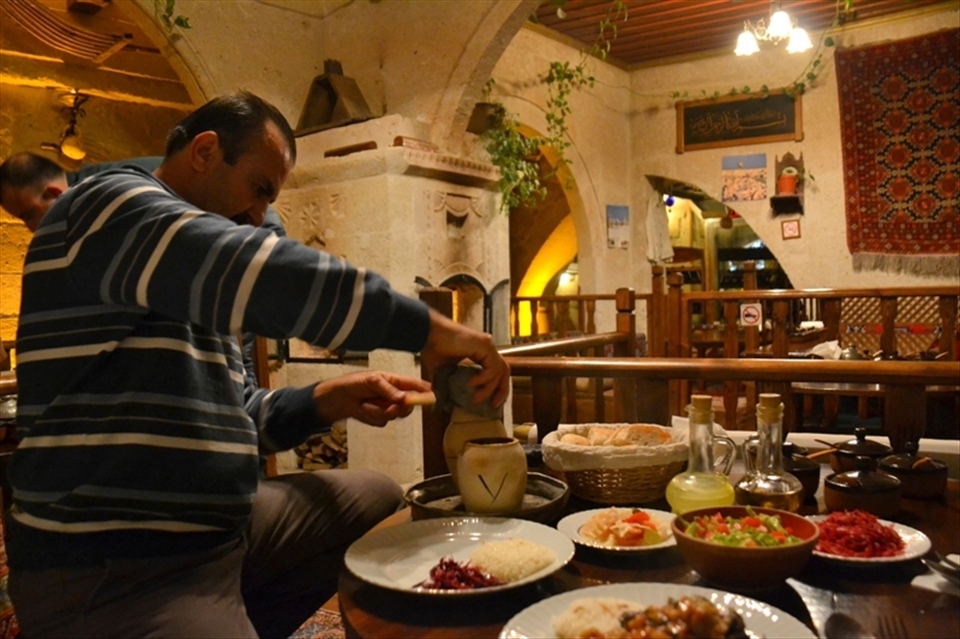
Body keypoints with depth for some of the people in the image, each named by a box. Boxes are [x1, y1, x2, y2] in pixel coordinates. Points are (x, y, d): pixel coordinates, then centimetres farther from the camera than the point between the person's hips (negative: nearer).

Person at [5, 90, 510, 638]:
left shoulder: (194, 289, 17)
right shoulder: (111, 204, -11)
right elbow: (259, 274, -30)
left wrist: (327, 401, 2)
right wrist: (427, 329, -24)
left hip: (217, 531, 9)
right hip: (110, 567, -9)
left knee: (375, 500, 16)